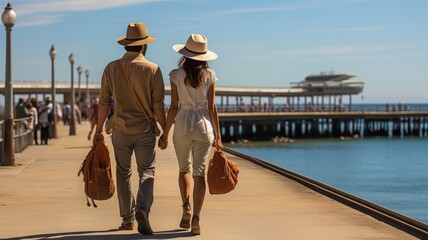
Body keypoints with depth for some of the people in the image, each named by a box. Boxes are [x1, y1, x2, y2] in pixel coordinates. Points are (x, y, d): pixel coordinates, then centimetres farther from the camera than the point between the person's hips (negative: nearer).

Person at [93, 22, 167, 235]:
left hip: (121, 130, 2)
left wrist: (98, 130, 10)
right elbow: (158, 105, -8)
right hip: (145, 130, -2)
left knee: (123, 173, 15)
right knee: (147, 172, 5)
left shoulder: (111, 68, -1)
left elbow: (104, 102, 1)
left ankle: (128, 219, 17)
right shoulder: (152, 69, -6)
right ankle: (142, 209, -19)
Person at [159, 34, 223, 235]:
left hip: (183, 124, 0)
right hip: (204, 125, 0)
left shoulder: (176, 75, -3)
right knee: (199, 172, 2)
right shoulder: (209, 75, 0)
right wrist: (218, 136, 5)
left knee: (184, 168, 20)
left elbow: (173, 107, -4)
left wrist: (165, 133, 5)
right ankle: (196, 218, -8)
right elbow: (212, 108, 0)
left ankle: (186, 208, 2)